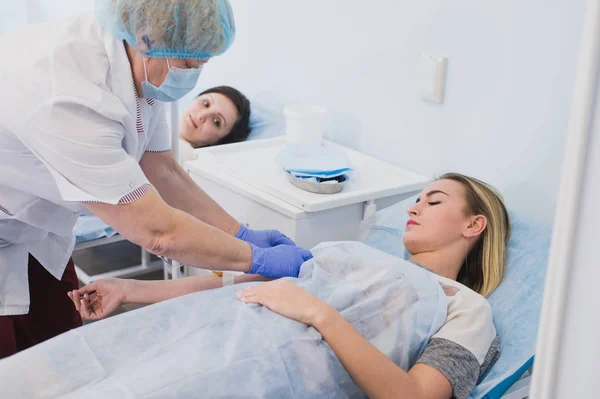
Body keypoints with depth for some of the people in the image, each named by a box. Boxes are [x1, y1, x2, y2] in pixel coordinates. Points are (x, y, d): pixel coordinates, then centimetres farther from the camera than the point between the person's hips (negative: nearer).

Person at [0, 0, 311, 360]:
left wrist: (243, 234, -5)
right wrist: (261, 259, -23)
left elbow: (164, 172, -3)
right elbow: (156, 231, -34)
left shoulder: (140, 66, -15)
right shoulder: (68, 100, -39)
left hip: (35, 229, 7)